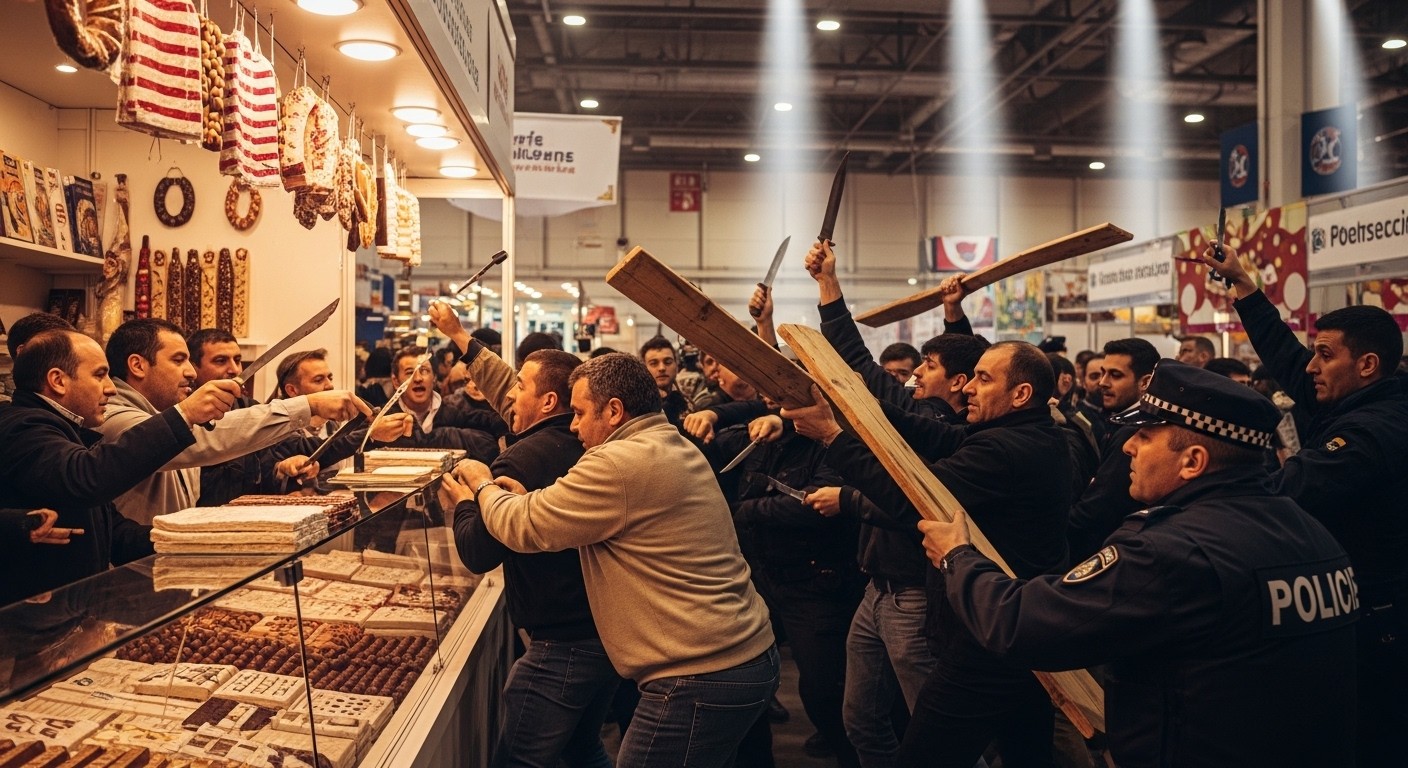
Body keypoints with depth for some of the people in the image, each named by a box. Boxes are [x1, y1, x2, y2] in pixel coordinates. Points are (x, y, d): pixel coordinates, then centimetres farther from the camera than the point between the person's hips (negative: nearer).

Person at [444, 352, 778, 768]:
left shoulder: (620, 463, -18)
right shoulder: (678, 450, 13)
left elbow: (523, 528, -10)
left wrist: (484, 486, 9)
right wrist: (525, 498, 13)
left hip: (700, 679, -10)